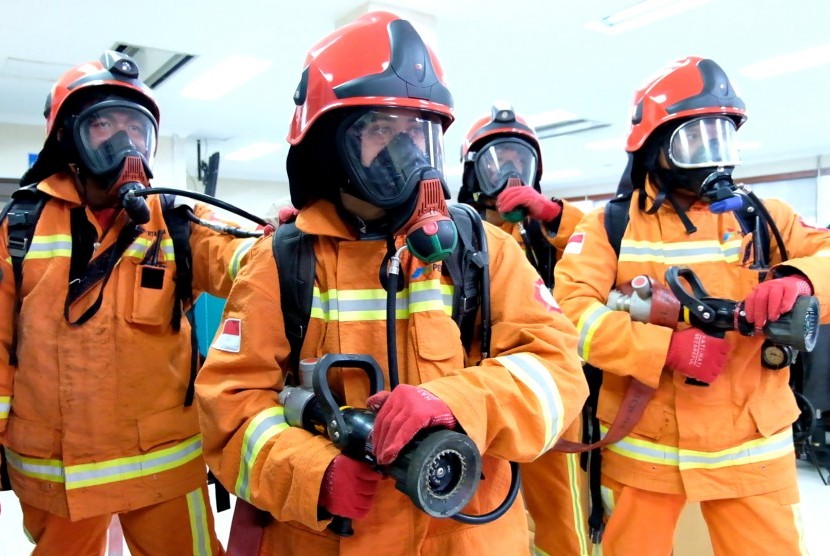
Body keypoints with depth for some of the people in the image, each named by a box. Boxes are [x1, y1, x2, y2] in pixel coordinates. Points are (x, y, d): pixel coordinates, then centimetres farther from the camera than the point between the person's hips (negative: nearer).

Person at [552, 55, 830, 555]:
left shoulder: (762, 219, 5)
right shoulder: (611, 227, -3)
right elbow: (570, 310, -15)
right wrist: (668, 348, -25)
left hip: (751, 449, 2)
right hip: (643, 448, -1)